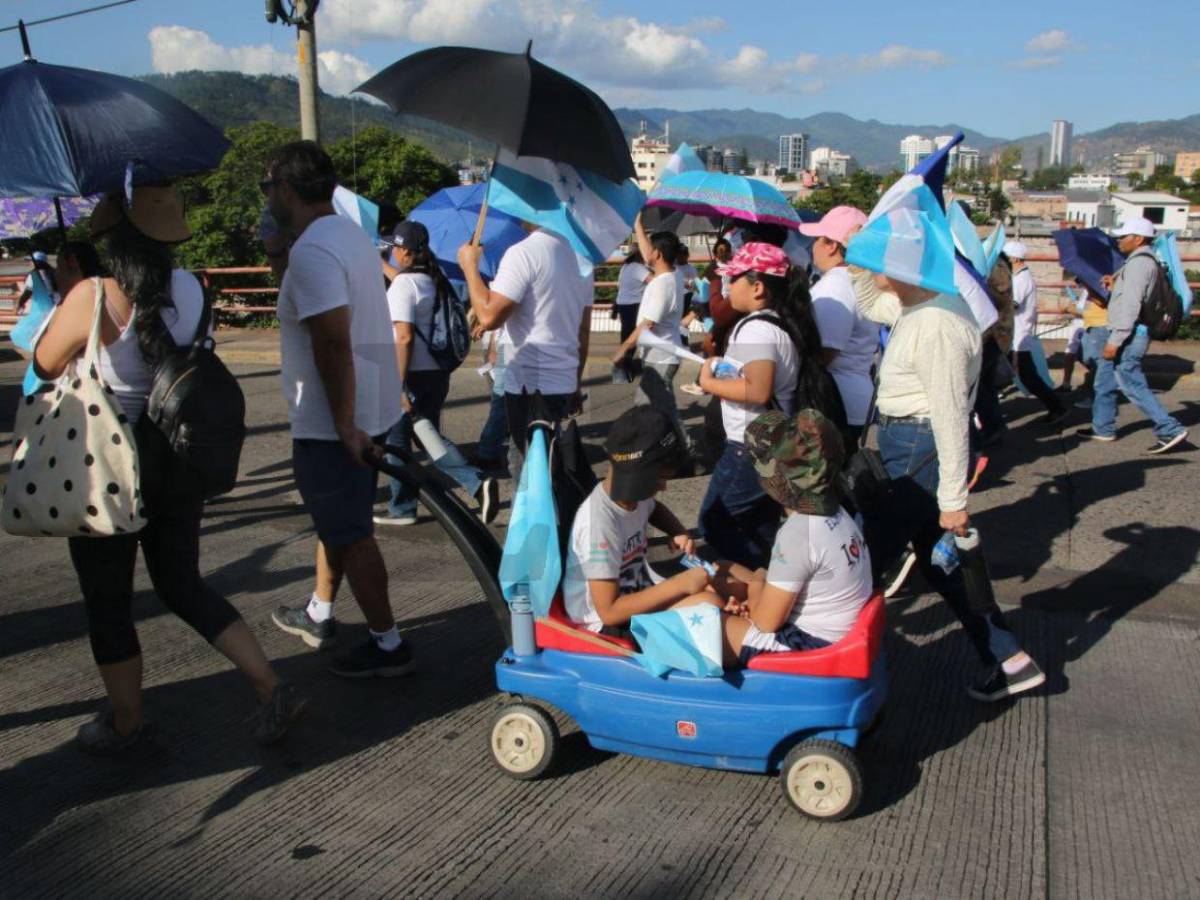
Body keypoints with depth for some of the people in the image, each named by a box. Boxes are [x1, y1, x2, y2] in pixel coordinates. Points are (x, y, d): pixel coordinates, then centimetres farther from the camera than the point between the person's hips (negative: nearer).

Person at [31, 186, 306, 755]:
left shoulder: (94, 297, -20)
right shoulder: (192, 289, -2)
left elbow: (45, 366, -6)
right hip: (179, 459, 6)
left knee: (106, 600, 12)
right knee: (182, 584, 19)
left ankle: (127, 728, 26)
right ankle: (273, 691, 13)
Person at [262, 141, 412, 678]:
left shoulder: (312, 251, -21)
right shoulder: (349, 233, 11)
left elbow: (333, 343, -28)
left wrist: (344, 427, -24)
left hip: (332, 424, -10)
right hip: (368, 411, 10)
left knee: (350, 535, 0)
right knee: (337, 522, 22)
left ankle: (387, 645, 10)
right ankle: (318, 615, 39)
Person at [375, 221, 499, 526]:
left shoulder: (403, 283, -14)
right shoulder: (434, 281, 9)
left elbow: (404, 337, -21)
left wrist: (399, 386, -22)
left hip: (413, 375, -8)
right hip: (438, 374, 8)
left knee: (397, 439, 8)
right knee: (430, 437, 12)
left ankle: (401, 508, 18)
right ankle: (477, 483, -8)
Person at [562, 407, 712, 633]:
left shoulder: (634, 494, -6)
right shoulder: (600, 523, -29)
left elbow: (654, 509, 23)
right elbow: (609, 611, -28)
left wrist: (680, 532, 1)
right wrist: (679, 585, -28)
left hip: (635, 597, 9)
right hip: (608, 626, -8)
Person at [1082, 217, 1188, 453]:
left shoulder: (1139, 263, -16)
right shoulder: (1141, 261, 16)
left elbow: (1130, 305, -24)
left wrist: (1115, 340, -26)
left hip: (1128, 336, -11)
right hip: (1128, 335, 11)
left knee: (1133, 385, -8)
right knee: (1104, 382, 17)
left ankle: (1170, 430, -6)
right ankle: (1103, 428, 26)